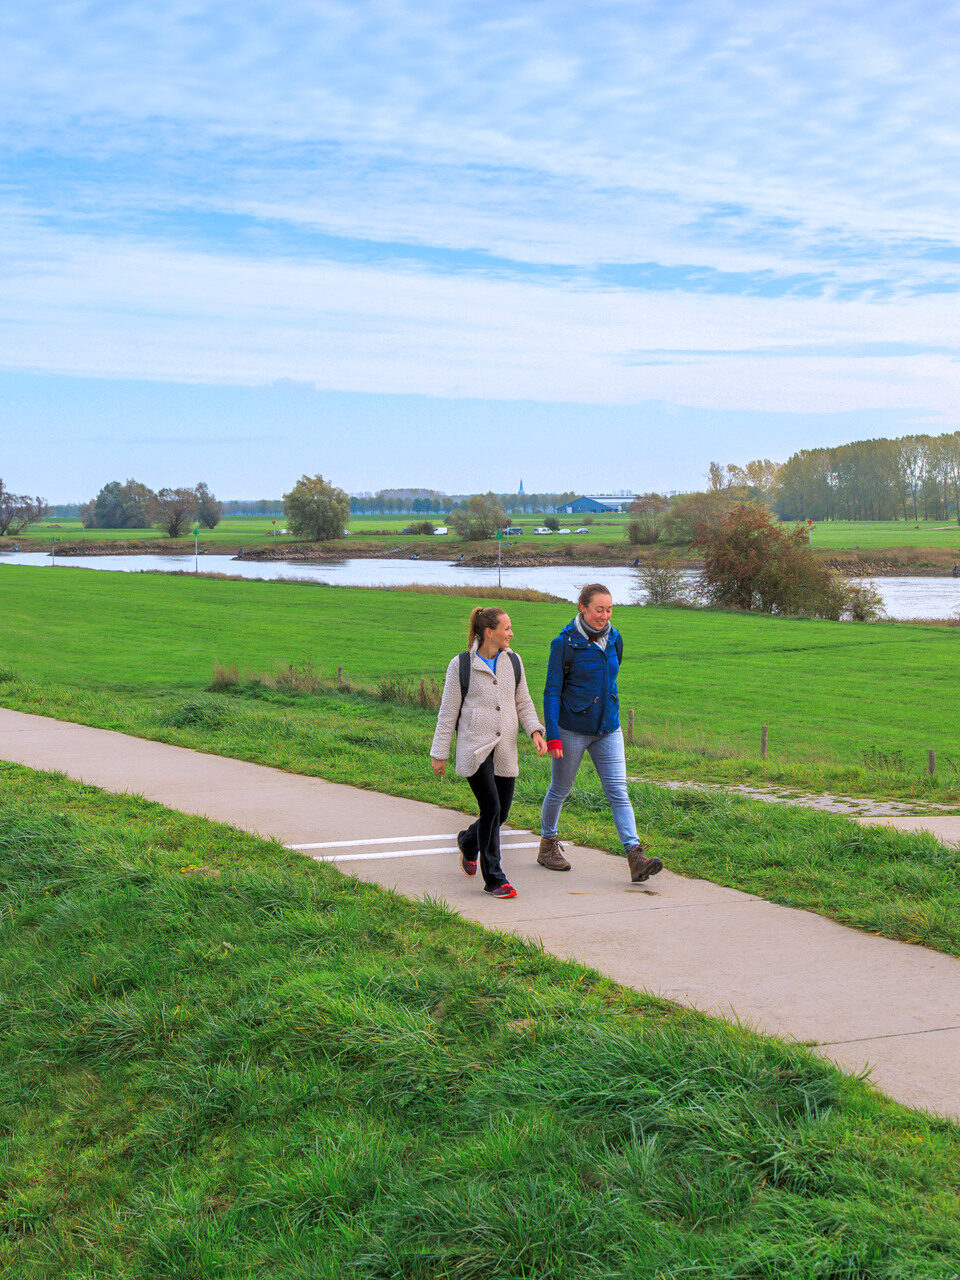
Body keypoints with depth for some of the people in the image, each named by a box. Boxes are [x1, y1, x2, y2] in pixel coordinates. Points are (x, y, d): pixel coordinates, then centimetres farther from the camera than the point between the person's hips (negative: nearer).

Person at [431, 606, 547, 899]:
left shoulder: (513, 661, 12)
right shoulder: (461, 665, -2)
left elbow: (523, 702, 18)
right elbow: (448, 712, 3)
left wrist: (535, 731, 1)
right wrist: (439, 754, 3)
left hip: (505, 749, 5)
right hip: (474, 748, -5)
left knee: (501, 812, 7)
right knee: (491, 808, -14)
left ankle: (468, 842, 40)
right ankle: (494, 878, -5)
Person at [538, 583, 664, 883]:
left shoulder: (614, 640, 4)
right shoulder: (565, 643, -11)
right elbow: (552, 691, -10)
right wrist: (552, 735, -15)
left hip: (608, 729, 4)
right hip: (572, 730, -4)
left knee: (618, 792, -5)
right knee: (560, 789, 11)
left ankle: (635, 857, -12)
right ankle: (548, 844, 32)